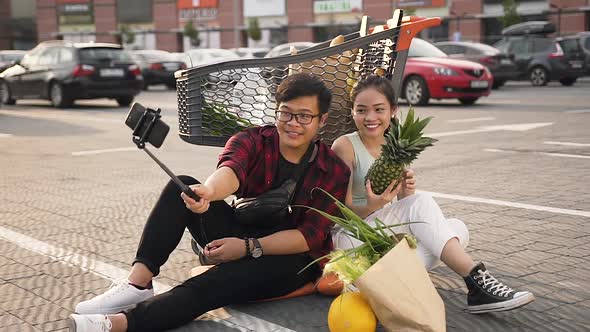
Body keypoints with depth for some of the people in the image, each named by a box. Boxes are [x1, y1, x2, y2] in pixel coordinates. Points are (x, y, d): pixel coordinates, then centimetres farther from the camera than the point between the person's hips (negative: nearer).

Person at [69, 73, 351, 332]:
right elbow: (231, 171, -27)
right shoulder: (252, 140, -4)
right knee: (182, 187, -20)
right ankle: (138, 283, -28)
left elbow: (311, 237, -14)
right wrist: (208, 191, -52)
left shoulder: (334, 172, -9)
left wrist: (249, 247, -26)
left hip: (289, 257, -4)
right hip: (240, 238, 4)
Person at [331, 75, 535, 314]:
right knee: (421, 202, -27)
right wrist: (371, 207, -32)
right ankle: (476, 279, -32)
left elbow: (401, 211, 10)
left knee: (457, 228, -15)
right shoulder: (345, 146, -8)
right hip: (353, 237, -6)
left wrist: (405, 193, -14)